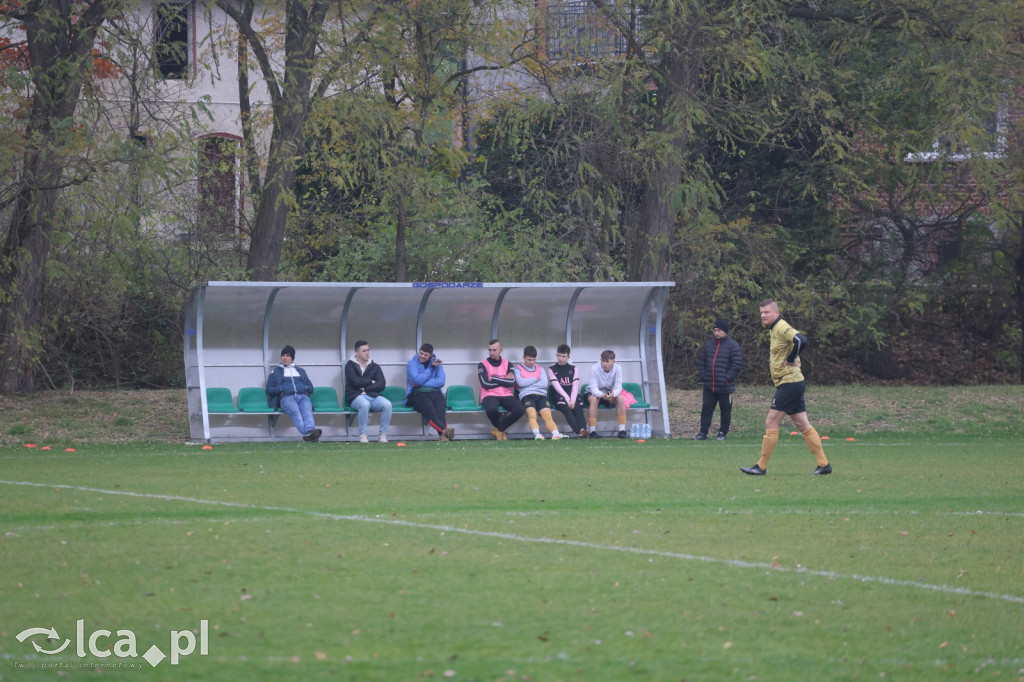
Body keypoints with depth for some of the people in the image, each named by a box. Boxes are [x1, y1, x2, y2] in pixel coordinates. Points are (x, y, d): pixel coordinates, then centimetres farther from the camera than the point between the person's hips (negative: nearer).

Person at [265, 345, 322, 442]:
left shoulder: (300, 371, 34)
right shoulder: (276, 371, 27)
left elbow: (310, 386, 31)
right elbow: (269, 389, 19)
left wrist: (306, 389, 6)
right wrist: (280, 389, -1)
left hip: (303, 396, 2)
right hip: (287, 397, -2)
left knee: (307, 411, -35)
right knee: (295, 411, -38)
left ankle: (310, 430, -62)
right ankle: (307, 433, -62)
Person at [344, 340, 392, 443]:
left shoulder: (375, 367, 16)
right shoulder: (350, 365, 6)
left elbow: (381, 385, 2)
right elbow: (356, 382, -9)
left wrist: (365, 387, -7)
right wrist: (371, 382, 3)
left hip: (373, 396, 3)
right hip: (356, 396, -3)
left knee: (387, 404, -28)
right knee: (365, 404, -39)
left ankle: (382, 435, -19)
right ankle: (362, 435, -27)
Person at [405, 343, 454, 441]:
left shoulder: (436, 363, 19)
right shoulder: (412, 363, 11)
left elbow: (441, 381, 4)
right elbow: (417, 380, -6)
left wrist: (421, 383, -4)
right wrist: (431, 368, -1)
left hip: (436, 393, 3)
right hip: (419, 395, -3)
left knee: (440, 413, -32)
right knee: (431, 412, -36)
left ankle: (443, 435, -59)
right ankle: (445, 430, -61)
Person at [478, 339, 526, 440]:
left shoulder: (507, 364, 13)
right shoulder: (482, 365, 5)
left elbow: (512, 382, -2)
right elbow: (486, 384, -10)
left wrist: (493, 379, -7)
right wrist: (504, 380, -2)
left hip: (506, 395, 3)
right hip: (489, 395, -3)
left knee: (520, 409, -25)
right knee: (491, 409, -38)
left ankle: (498, 430, -5)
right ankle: (500, 430, -3)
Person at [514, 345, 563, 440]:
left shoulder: (540, 370, 27)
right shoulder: (518, 369, 18)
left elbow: (544, 384, 9)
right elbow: (520, 383, -1)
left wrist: (528, 383, 2)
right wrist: (536, 379, 9)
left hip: (541, 395, 3)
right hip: (526, 395, -3)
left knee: (548, 416, -24)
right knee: (532, 415, -32)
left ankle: (556, 434, -48)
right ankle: (537, 435, -55)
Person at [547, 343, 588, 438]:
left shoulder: (573, 369, 17)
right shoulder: (552, 370, 11)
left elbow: (575, 386, 5)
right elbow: (557, 386, -2)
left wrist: (572, 400, -12)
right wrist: (567, 399, -15)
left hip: (573, 395, 2)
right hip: (559, 396, -2)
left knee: (577, 407, -30)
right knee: (566, 408, -33)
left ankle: (582, 429, -51)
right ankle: (578, 430, -52)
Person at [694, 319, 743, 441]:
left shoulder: (732, 345, -6)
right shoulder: (709, 344, 11)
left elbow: (737, 364, -10)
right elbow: (701, 362, 17)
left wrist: (728, 378, -14)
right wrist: (703, 376, 5)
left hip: (725, 387, -5)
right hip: (709, 386, 5)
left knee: (725, 410, 4)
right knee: (706, 409, 3)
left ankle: (723, 433, 14)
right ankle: (703, 433, 6)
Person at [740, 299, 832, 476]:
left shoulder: (782, 327, -15)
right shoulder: (774, 329, 15)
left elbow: (801, 340, -32)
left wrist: (790, 360, -19)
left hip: (788, 383, -10)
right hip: (793, 382, 10)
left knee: (771, 423, -7)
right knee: (803, 426, 9)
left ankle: (761, 467, -3)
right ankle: (824, 464, 10)